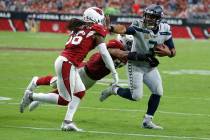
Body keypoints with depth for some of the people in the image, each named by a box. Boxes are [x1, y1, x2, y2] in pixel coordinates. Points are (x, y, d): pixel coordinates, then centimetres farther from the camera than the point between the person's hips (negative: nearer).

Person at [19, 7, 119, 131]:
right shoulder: (97, 31, -3)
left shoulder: (79, 28, 18)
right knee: (65, 99, 0)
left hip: (64, 62, 9)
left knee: (80, 92, 16)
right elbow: (104, 53, -4)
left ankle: (67, 122, 14)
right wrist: (114, 73, -1)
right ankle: (31, 96, 3)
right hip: (67, 65, -9)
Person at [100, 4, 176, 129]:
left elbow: (173, 52, -1)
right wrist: (111, 28, -60)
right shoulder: (139, 26, -21)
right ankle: (114, 89, 17)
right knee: (136, 96, -11)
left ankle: (147, 121, 9)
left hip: (150, 66, 5)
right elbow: (124, 30, -40)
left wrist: (167, 52, -25)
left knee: (158, 92, -4)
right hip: (136, 64, -5)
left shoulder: (165, 30, -7)